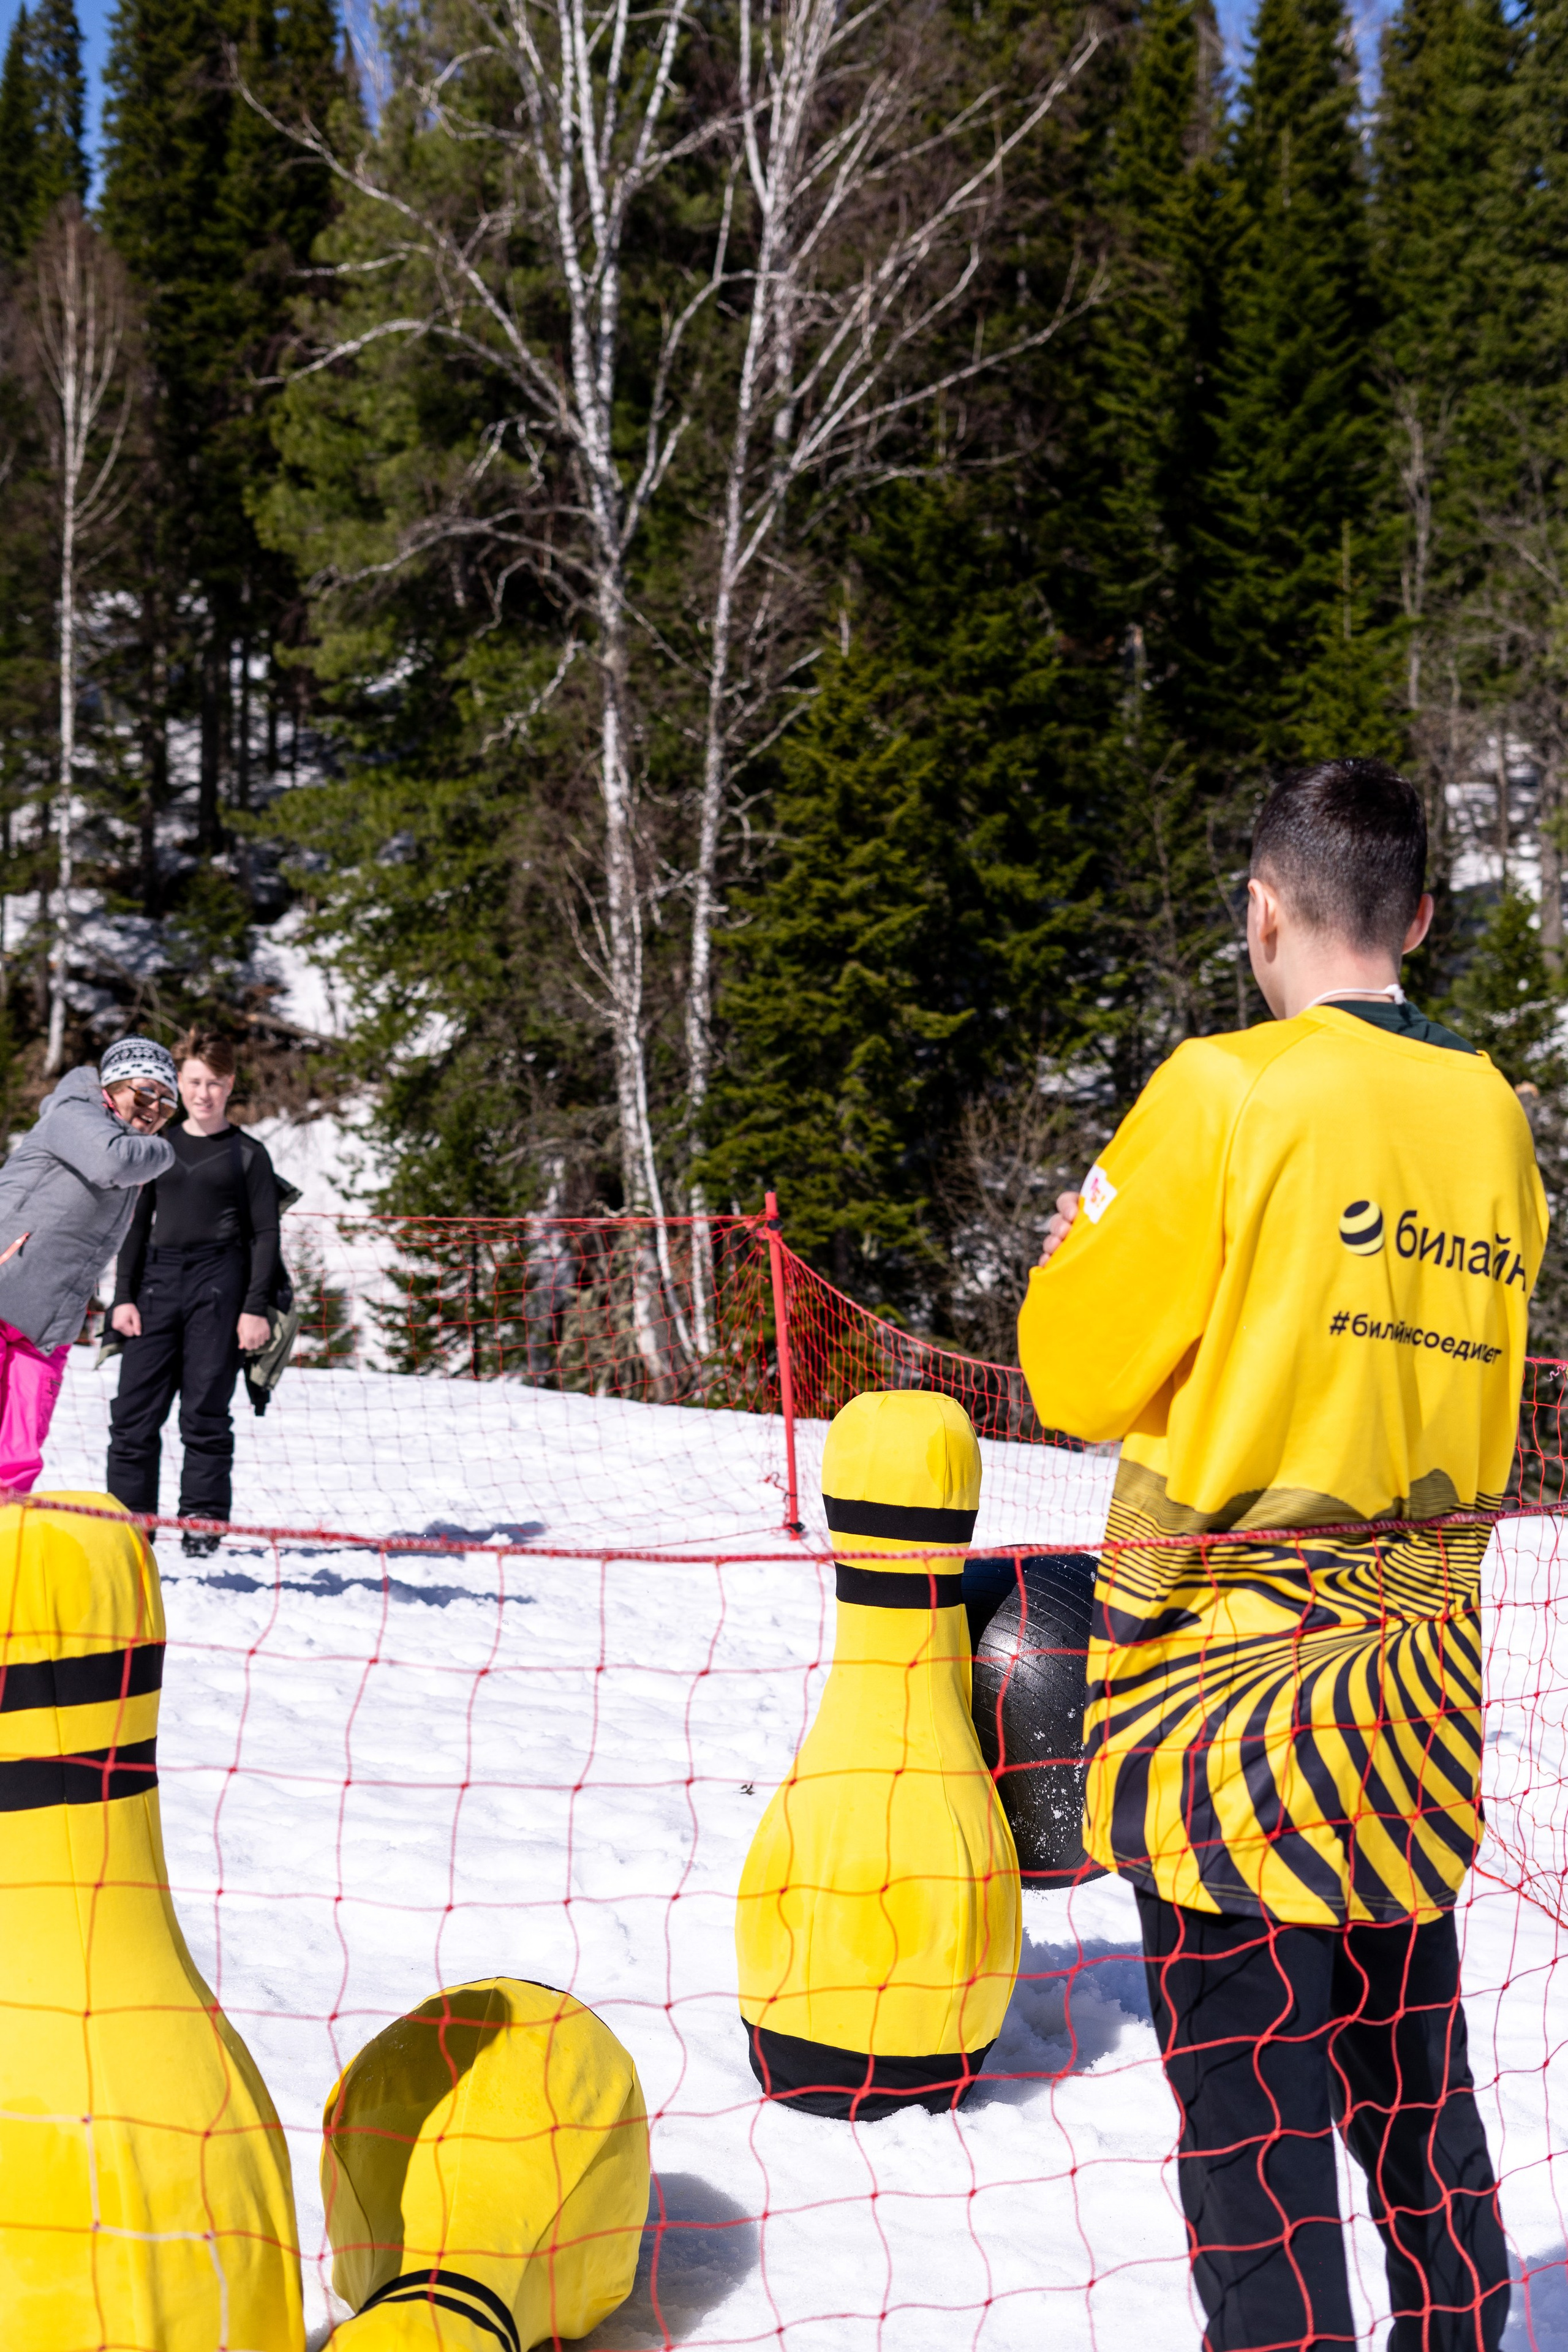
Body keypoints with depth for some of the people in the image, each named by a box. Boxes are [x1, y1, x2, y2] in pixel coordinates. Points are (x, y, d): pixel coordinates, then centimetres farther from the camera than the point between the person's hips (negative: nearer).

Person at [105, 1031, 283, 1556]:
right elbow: (137, 1222, 15)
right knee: (134, 1410, -2)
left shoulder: (248, 1154, 5)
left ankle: (203, 1523, 4)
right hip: (158, 1278, 3)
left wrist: (256, 1308, -6)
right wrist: (123, 1295, 5)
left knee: (205, 1410, -3)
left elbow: (266, 1234, 3)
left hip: (218, 1282, -3)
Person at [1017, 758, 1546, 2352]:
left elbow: (1078, 1377, -8)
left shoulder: (1226, 1094, -13)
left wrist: (1079, 1249, 12)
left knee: (1247, 2083, 2)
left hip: (1225, 1663, -6)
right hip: (1415, 1684, 6)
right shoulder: (1493, 1117, 5)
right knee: (1409, 2065, 20)